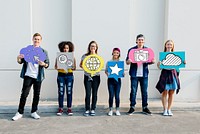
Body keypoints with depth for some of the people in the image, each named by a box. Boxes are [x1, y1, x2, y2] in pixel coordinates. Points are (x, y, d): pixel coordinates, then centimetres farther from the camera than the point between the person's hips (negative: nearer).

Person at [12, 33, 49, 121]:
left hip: (38, 77, 1)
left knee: (36, 94, 7)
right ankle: (20, 112, 9)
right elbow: (21, 62, 6)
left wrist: (43, 64, -21)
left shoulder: (44, 52, 5)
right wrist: (18, 58, -17)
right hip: (28, 76, -1)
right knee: (24, 94, -1)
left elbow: (47, 64, 1)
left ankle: (33, 112, 20)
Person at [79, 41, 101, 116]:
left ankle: (93, 109, 15)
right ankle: (87, 110, 6)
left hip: (96, 76, 1)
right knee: (88, 94, -5)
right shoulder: (85, 56, 7)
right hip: (87, 76, -1)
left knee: (94, 94, 4)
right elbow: (80, 64, 11)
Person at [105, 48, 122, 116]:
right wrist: (107, 73, -15)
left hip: (118, 79, 1)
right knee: (111, 95, -2)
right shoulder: (109, 62, 5)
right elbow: (106, 70, 6)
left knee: (117, 95, 0)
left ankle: (117, 110, 13)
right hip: (110, 80, 0)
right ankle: (110, 109, 11)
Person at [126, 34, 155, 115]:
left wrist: (152, 61, -12)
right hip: (134, 74, -2)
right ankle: (132, 107, 11)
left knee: (144, 91, 7)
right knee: (133, 91, 0)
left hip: (144, 74, 2)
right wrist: (129, 61, -23)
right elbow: (127, 61, 0)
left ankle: (145, 107, 18)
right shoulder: (132, 50, 2)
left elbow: (150, 61, 11)